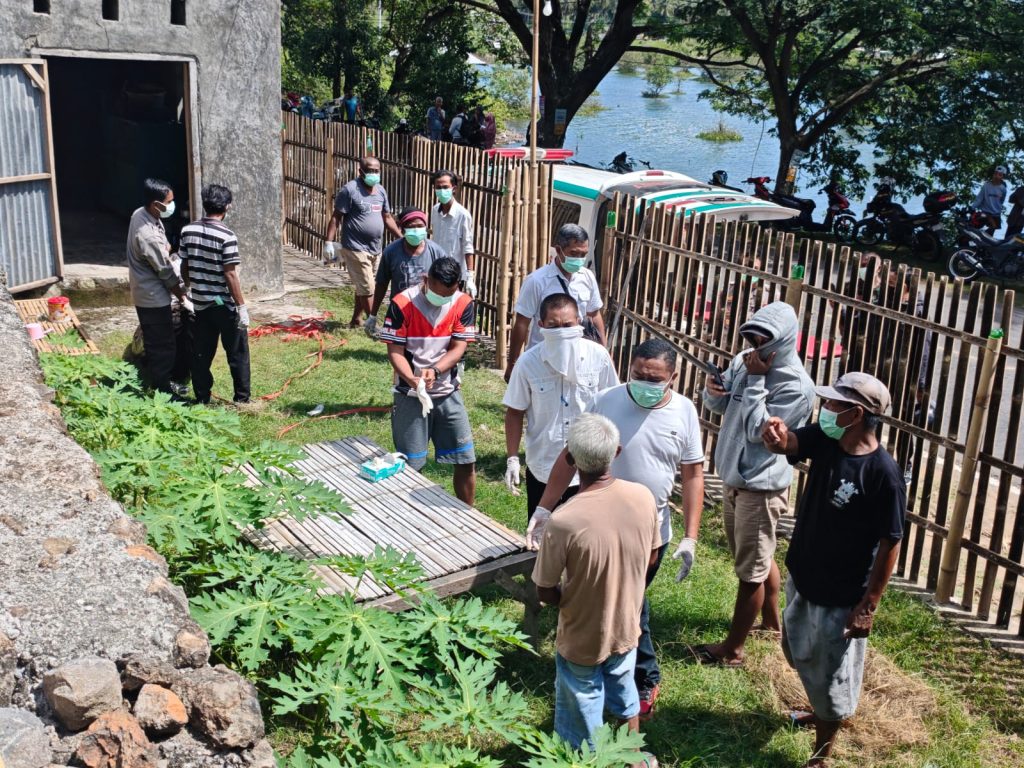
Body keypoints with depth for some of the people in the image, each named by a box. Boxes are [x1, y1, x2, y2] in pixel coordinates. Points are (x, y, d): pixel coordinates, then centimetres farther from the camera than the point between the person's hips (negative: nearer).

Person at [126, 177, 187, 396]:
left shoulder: (141, 214, -1)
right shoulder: (148, 235, -31)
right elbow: (165, 272, -19)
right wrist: (182, 295, -6)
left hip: (146, 294, 10)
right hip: (153, 297, -10)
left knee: (155, 345, 21)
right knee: (163, 348, 1)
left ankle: (158, 386, 35)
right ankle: (164, 394, 12)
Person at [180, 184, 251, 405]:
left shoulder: (188, 231, 0)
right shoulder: (226, 236, -17)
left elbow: (184, 267, 7)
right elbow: (230, 275, -18)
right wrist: (242, 306, -12)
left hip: (201, 304, 6)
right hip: (225, 305, -6)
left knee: (201, 353, 13)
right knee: (237, 353, 7)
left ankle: (202, 398, 19)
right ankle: (242, 398, 13)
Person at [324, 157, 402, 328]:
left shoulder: (381, 191, 9)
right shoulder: (350, 190, -12)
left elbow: (387, 218, 18)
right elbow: (336, 217, -12)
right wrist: (329, 242, -17)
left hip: (375, 249, 7)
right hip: (356, 249, -7)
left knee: (363, 287, 15)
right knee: (367, 288, -5)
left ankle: (356, 320, 27)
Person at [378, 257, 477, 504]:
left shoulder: (464, 304, -7)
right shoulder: (402, 304, -14)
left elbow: (458, 348, -8)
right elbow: (395, 351, -13)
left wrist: (434, 371, -26)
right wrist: (412, 380, -30)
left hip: (448, 392, 3)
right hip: (410, 394, -2)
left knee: (466, 461, 5)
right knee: (409, 466, 4)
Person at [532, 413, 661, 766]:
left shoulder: (564, 522, -33)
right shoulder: (643, 497, -18)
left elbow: (546, 593, -19)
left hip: (582, 642, -5)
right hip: (626, 628, 5)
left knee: (582, 726, 19)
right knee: (624, 698, 32)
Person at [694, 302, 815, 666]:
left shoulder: (796, 386, -21)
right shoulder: (744, 362, 0)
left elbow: (758, 429, -25)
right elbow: (719, 404, 8)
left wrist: (755, 380, -23)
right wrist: (712, 390, -15)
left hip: (761, 486, -8)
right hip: (734, 478, 8)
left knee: (751, 572, 4)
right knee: (760, 559, 25)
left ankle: (732, 649, 15)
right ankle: (772, 622, 44)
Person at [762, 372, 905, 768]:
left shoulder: (884, 473, -25)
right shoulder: (823, 439, -8)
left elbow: (890, 543, -19)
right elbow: (787, 442, -24)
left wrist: (869, 604, -16)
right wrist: (776, 436, -50)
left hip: (842, 595, -7)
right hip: (802, 576, 7)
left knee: (833, 671, 11)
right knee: (801, 652, 28)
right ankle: (821, 711, 55)